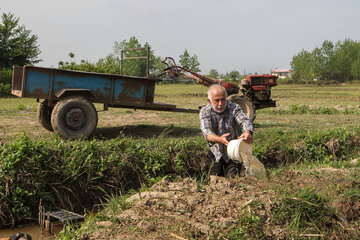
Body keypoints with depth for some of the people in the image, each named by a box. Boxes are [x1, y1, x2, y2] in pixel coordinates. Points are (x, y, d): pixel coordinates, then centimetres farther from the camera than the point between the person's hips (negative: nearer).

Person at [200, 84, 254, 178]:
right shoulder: (204, 112, -9)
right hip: (216, 152, 1)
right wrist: (219, 139, -47)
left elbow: (244, 121, -28)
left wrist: (248, 132, -53)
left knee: (233, 177, -11)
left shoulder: (234, 108, -10)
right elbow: (207, 133, -25)